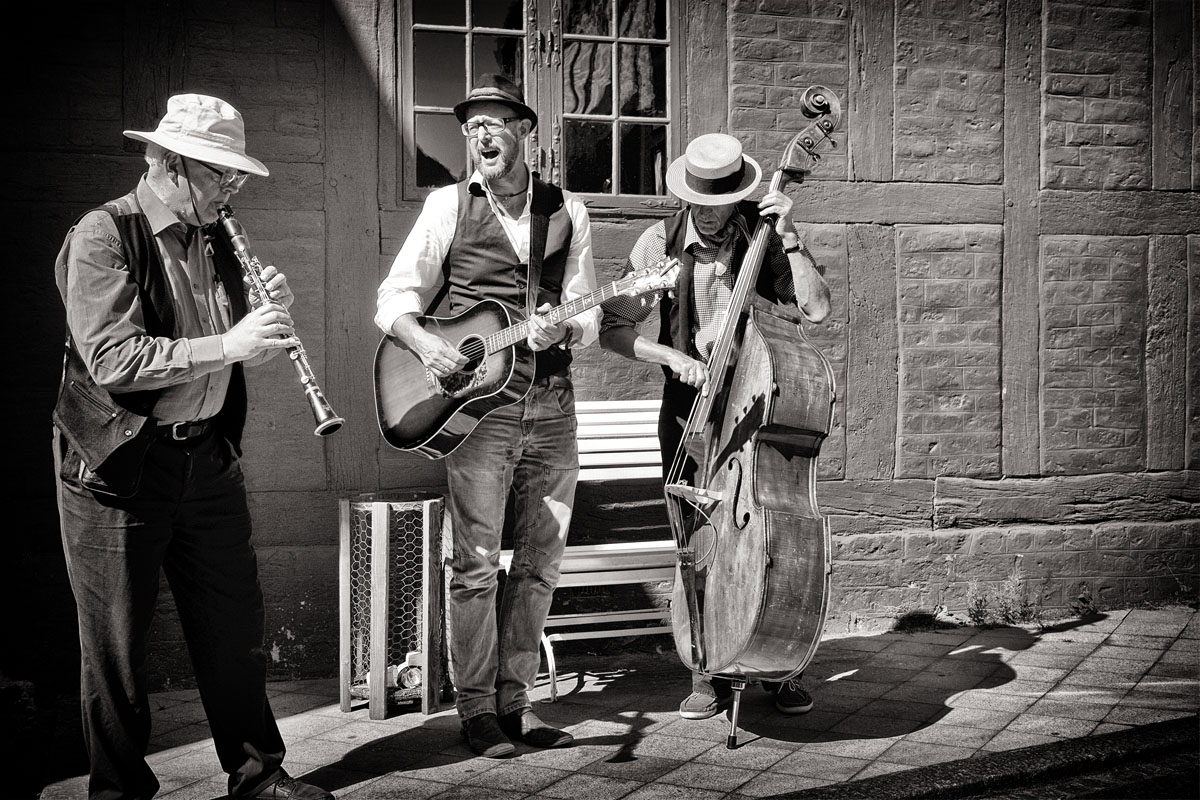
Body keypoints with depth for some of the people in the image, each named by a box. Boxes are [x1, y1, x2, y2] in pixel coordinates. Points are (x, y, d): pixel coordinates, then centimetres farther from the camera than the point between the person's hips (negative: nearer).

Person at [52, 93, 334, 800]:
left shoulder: (214, 240, 10)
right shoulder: (102, 236, -12)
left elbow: (239, 352, 16)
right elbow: (112, 360, -24)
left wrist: (268, 317, -4)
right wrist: (227, 344, -27)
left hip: (208, 456, 7)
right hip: (119, 469, -6)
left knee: (236, 627, 12)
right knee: (117, 645, 6)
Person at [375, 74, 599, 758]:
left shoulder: (567, 211, 10)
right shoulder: (449, 205, 3)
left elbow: (590, 318, 10)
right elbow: (393, 297, 2)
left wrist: (564, 331, -12)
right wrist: (424, 341, -16)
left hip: (552, 404, 3)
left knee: (541, 562, 8)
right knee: (477, 562, -2)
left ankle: (514, 699, 20)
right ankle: (477, 709, 9)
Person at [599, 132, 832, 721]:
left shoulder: (764, 237, -3)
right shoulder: (661, 243, -4)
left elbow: (816, 309, -14)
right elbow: (613, 328, -6)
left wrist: (788, 236, -20)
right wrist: (673, 356, -19)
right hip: (690, 408, 0)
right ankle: (710, 678, 13)